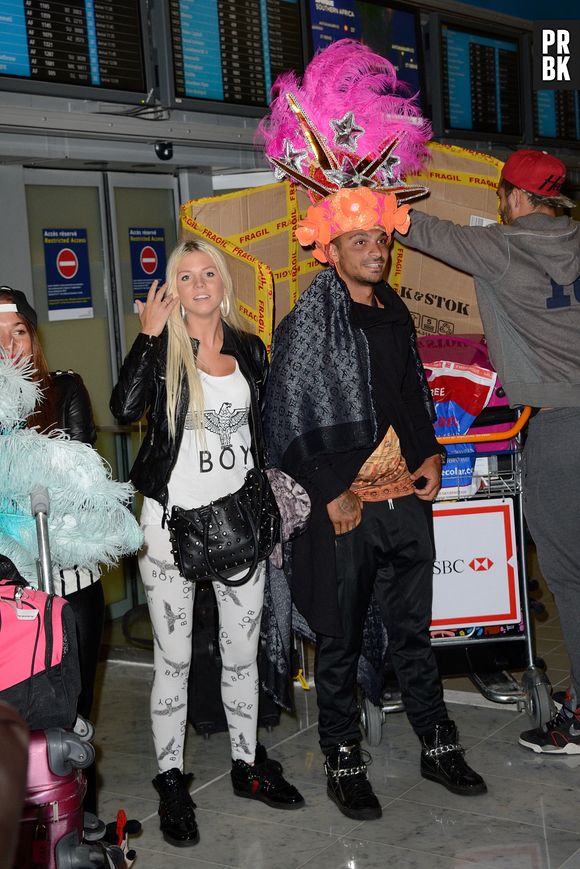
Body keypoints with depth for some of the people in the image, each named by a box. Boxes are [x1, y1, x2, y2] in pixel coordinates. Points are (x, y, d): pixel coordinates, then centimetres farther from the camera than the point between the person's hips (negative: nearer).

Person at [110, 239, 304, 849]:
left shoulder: (250, 350, 7)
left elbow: (264, 435, 13)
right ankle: (170, 780, 16)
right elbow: (125, 408, -23)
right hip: (173, 524, -3)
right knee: (174, 659, 3)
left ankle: (247, 763, 29)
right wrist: (149, 335, -20)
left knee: (242, 651, 13)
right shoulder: (161, 350, -4)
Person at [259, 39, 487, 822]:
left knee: (412, 630, 17)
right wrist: (332, 496, -14)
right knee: (340, 645, 7)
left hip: (407, 500, 6)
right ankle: (344, 764, 21)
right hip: (344, 510, -5)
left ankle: (438, 747, 29)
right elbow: (285, 427, -12)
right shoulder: (305, 327, -11)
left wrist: (430, 455, 8)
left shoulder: (394, 312, 9)